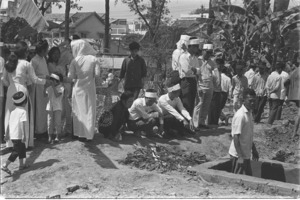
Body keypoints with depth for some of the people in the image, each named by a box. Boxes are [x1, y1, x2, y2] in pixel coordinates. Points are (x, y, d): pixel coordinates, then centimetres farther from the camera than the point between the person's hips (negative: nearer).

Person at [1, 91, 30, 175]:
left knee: (22, 148, 21)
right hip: (19, 135, -8)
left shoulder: (13, 111, 12)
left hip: (12, 135, 8)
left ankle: (21, 165, 29)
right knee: (16, 151, -3)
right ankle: (5, 166, -9)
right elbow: (23, 124, -19)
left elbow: (9, 123, 14)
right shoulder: (23, 111, -12)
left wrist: (7, 133, 22)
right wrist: (24, 135, -19)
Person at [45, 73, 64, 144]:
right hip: (50, 107, 4)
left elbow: (57, 95, -20)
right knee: (50, 121, 5)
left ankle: (58, 136, 9)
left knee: (57, 121, 0)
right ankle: (50, 136, 12)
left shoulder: (61, 88, -7)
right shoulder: (49, 88, 9)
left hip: (57, 107, -4)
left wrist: (54, 87, -17)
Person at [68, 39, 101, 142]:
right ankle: (88, 134, 9)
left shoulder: (75, 60, -5)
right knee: (89, 111, 7)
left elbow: (70, 76, -8)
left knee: (78, 111, 12)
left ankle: (79, 133, 16)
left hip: (78, 88, 0)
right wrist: (90, 75, 8)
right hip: (89, 88, 0)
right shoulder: (93, 59, -5)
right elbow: (97, 73, -11)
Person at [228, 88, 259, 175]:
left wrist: (254, 150, 21)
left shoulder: (249, 113, 9)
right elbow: (235, 137, -22)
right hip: (238, 155, -9)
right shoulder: (240, 115, -20)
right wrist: (240, 157, -23)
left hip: (246, 154, 9)